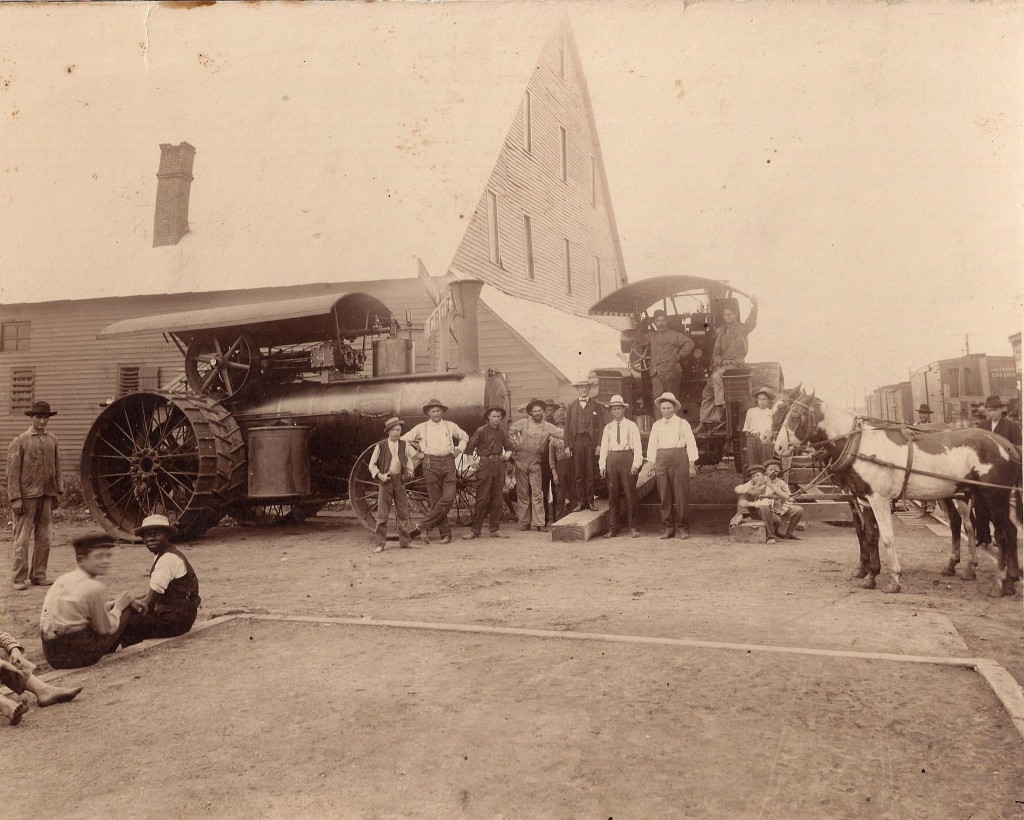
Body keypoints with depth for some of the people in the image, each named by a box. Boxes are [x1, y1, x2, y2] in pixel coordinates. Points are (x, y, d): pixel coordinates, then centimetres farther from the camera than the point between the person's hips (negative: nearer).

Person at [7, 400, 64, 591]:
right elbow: (13, 472, -6)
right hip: (27, 496, -5)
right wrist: (15, 498, -11)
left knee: (43, 538, 9)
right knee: (22, 539, -1)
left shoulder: (53, 440, 9)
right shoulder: (20, 441, -4)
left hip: (47, 496, 5)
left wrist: (58, 492, 12)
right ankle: (19, 578, 6)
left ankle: (39, 575, 19)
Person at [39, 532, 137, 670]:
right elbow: (106, 629, -6)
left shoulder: (65, 578, 7)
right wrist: (118, 606, 8)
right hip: (76, 655, -8)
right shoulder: (94, 587, -16)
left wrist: (113, 604, 13)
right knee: (126, 611, 2)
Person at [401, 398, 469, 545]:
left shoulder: (450, 426, 13)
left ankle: (424, 526, -4)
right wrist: (417, 449, 9)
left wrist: (459, 449, 14)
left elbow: (464, 436, 28)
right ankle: (445, 533, 5)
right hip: (430, 463, -1)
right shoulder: (421, 427, 8)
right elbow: (403, 439, 13)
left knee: (448, 497, -13)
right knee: (435, 500, -2)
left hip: (448, 462, 2)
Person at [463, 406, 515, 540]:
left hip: (499, 465, 5)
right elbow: (469, 448, 0)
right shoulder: (481, 431, 0)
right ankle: (475, 529, -3)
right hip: (485, 465, -5)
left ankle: (495, 529, 13)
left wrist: (507, 454, 6)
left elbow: (509, 447, 27)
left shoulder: (502, 433, 14)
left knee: (497, 498, 6)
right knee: (482, 498, -7)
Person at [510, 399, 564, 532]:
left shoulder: (547, 426, 5)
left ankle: (539, 523, -3)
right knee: (523, 493, 5)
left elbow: (563, 434, 1)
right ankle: (524, 522, 13)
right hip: (521, 461, 0)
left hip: (535, 463, 0)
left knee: (537, 493, -5)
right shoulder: (523, 423, 4)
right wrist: (515, 444, 4)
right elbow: (509, 431, 13)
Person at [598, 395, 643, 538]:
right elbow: (604, 447, 13)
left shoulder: (631, 425, 5)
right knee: (613, 494, 3)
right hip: (612, 459, 3)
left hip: (627, 458, -3)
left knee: (630, 493, -2)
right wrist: (602, 465, 4)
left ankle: (633, 527, 5)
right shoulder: (608, 427, 14)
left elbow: (637, 445, 0)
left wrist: (636, 464, -10)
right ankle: (613, 528, 8)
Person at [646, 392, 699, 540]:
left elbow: (691, 444, 3)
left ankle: (683, 528, 5)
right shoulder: (656, 425, 15)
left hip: (679, 458, -3)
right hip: (661, 460, 3)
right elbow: (652, 445, 14)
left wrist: (691, 465, -3)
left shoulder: (682, 423, 6)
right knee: (665, 496, 2)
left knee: (681, 495, -4)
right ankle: (668, 528, 10)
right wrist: (651, 465, 6)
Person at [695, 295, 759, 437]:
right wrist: (721, 361, -5)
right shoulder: (722, 332, 21)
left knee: (716, 376, -33)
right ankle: (705, 422, -6)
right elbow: (715, 353, 17)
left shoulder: (742, 328, 6)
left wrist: (754, 306, -33)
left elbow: (752, 323, -19)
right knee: (707, 391, -8)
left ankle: (720, 410, -30)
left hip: (736, 363, -6)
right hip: (721, 365, 6)